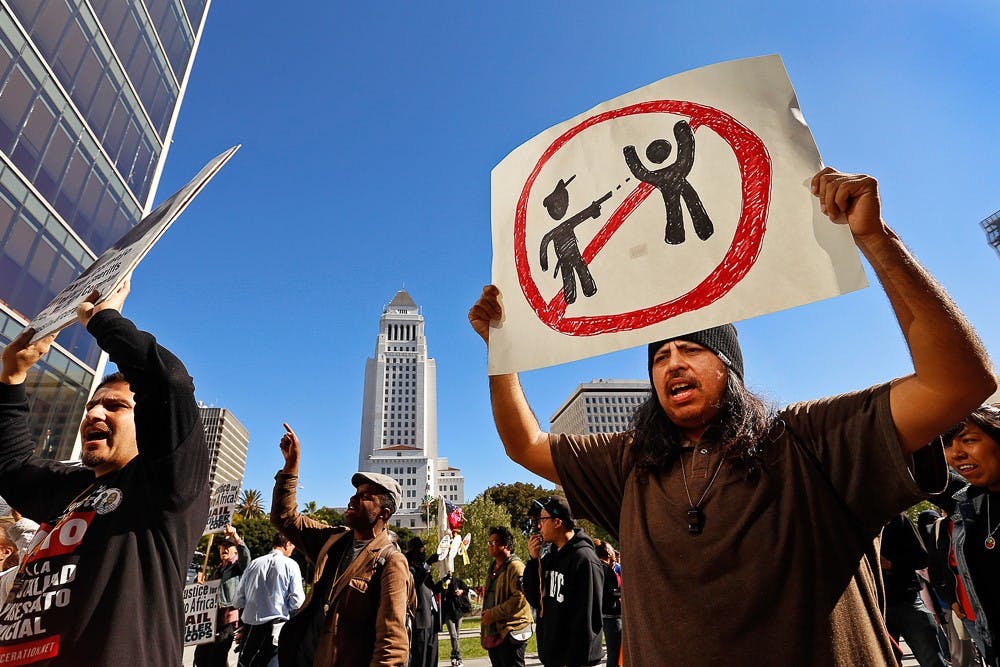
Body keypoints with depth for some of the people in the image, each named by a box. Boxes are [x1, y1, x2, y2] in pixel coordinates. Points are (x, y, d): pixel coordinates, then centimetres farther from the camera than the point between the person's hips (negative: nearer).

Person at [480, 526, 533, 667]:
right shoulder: (493, 568, 16)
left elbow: (520, 598, -24)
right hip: (493, 634, 9)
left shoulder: (515, 566, -13)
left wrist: (494, 613, -19)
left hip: (510, 633, -9)